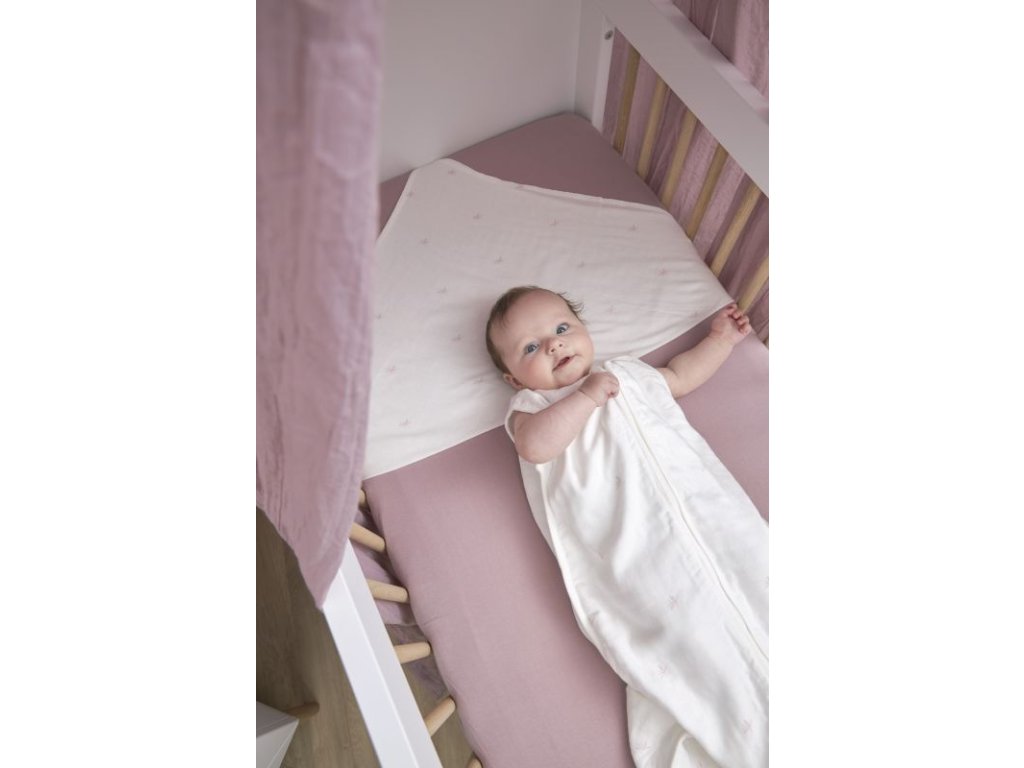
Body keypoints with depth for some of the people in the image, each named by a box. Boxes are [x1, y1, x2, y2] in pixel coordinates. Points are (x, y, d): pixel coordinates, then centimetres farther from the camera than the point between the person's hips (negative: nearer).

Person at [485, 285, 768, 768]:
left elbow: (681, 375, 42)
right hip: (631, 548, -5)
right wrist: (587, 395, -13)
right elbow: (536, 445, -14)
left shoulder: (627, 373, 26)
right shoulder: (529, 407, 10)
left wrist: (720, 338, 42)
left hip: (701, 503, 5)